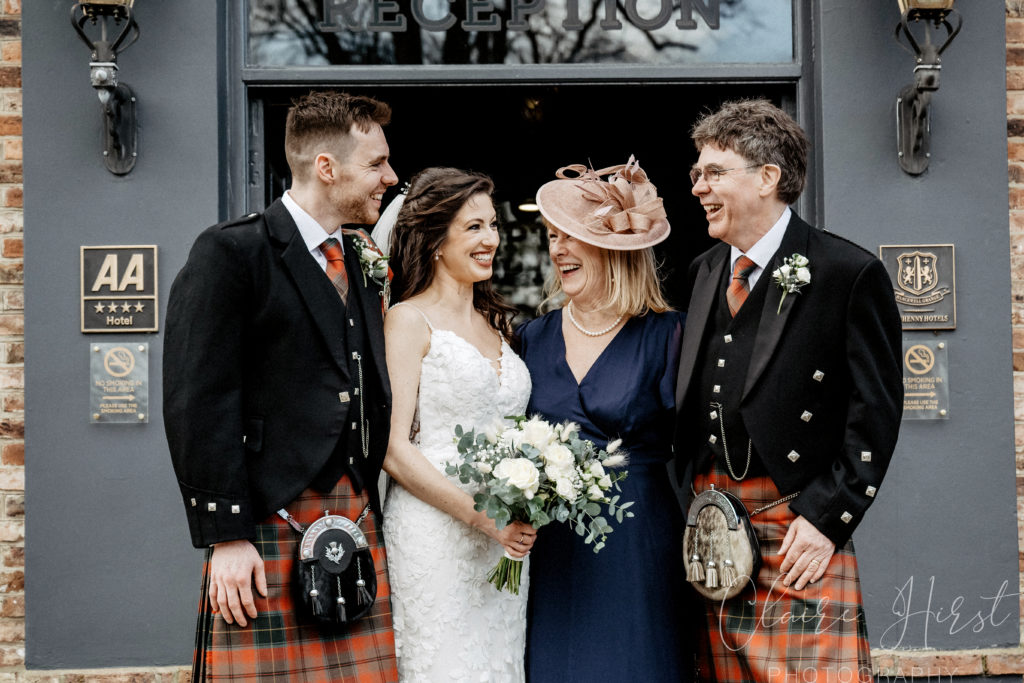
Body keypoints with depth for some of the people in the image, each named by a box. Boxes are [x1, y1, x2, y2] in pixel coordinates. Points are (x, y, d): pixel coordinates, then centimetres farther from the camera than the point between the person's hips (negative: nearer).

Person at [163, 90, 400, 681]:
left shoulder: (362, 258, 16)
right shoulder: (232, 252, -6)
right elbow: (198, 403, -11)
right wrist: (225, 537, -14)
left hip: (360, 523, 6)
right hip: (272, 527, -6)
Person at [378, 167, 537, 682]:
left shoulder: (497, 323, 16)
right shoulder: (410, 320, -4)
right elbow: (393, 447, -11)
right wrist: (484, 516, -16)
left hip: (506, 539, 6)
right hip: (435, 535, -6)